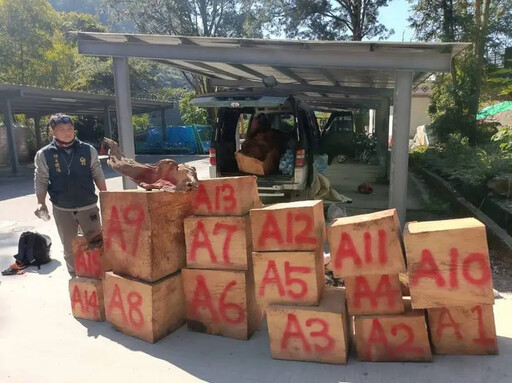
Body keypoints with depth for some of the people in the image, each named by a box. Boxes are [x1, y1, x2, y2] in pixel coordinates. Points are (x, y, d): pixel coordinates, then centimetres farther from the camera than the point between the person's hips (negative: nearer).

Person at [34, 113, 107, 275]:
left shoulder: (88, 150, -2)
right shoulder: (44, 154, -3)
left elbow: (98, 175, 4)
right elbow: (41, 180, 0)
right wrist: (41, 203, -12)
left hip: (88, 206, 0)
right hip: (62, 210, 0)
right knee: (69, 247, 13)